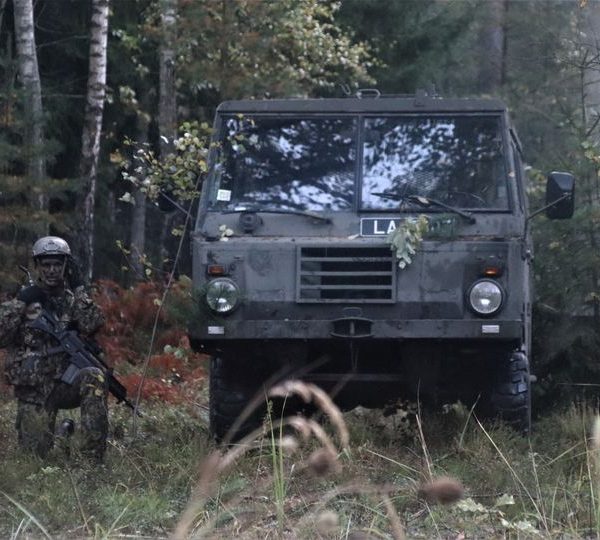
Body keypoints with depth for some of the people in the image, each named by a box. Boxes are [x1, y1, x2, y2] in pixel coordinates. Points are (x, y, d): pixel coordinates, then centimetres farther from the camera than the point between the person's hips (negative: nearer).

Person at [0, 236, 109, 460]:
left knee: (94, 378, -32)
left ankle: (93, 457, -28)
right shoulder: (25, 298, 4)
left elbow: (91, 325, -13)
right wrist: (20, 304, -14)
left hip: (65, 383, 0)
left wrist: (77, 288, -13)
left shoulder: (72, 298, 7)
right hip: (32, 389, 0)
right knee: (36, 451, -7)